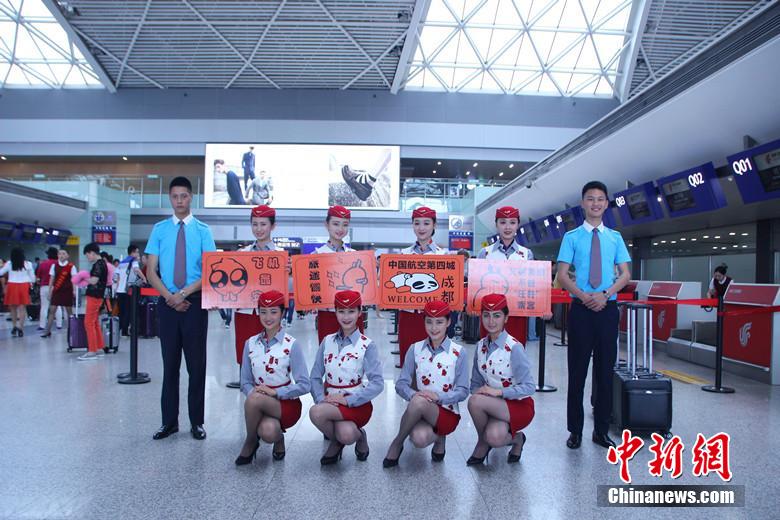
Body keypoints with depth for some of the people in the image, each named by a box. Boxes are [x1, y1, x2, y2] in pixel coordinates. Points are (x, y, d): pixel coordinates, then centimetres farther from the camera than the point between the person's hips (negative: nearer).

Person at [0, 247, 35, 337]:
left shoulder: (9, 264, -2)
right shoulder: (27, 264, -2)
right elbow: (32, 277, 3)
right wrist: (30, 283, 21)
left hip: (12, 286, 1)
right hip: (23, 286, -1)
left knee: (13, 308, 16)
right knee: (22, 308, 1)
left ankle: (14, 326, 17)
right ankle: (20, 327, -6)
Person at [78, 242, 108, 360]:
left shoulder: (98, 264, -15)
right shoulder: (102, 263, 13)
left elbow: (94, 281, -21)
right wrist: (87, 279, 7)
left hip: (94, 296, -10)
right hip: (98, 295, 10)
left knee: (89, 323, -6)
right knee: (95, 323, 14)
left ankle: (92, 351, -4)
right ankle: (99, 348, 20)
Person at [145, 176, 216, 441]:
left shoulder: (203, 230, 1)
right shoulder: (159, 229, 6)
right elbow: (151, 272, 3)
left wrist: (184, 293, -14)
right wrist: (170, 297, -10)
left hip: (195, 303, -1)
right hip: (167, 303, 2)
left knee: (196, 363, 5)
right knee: (170, 363, 9)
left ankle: (196, 421, 15)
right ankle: (169, 421, 19)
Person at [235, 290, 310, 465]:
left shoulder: (291, 345, -11)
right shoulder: (251, 343, 1)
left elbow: (304, 385, -11)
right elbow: (245, 382, 4)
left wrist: (274, 392, -20)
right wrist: (254, 392, -17)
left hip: (286, 403, -2)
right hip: (260, 405, 2)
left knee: (254, 400, -32)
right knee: (268, 432, -31)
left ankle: (250, 442, -3)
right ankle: (277, 434, 8)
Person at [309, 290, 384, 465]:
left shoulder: (366, 345, -7)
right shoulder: (327, 341, 5)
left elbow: (377, 383, -13)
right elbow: (315, 377, 4)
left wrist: (347, 400, -20)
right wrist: (321, 399, -15)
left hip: (355, 403, -3)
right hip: (330, 402, 3)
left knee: (316, 412, -31)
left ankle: (359, 435, -1)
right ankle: (335, 440, 10)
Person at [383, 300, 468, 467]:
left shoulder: (458, 353, -4)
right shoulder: (415, 349, 3)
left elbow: (463, 391, -4)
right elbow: (401, 384, 0)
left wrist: (438, 396, -22)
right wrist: (413, 394, -23)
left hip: (447, 413, -2)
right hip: (418, 411, 2)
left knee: (419, 402, -34)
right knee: (420, 439, -32)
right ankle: (435, 435, 5)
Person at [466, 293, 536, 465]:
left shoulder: (514, 348, -18)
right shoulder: (481, 346, 1)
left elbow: (529, 387, -18)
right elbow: (476, 383, 7)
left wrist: (498, 391, -26)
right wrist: (479, 392, -15)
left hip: (519, 405, -4)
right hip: (495, 405, 4)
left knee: (476, 401, -30)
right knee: (495, 437, -29)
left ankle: (499, 441, 0)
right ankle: (514, 438, 9)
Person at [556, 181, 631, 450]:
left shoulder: (615, 237, 10)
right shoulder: (572, 237, 2)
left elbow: (625, 274, 5)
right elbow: (562, 275, -2)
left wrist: (605, 294, -12)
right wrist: (584, 296, -17)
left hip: (608, 308, 2)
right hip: (581, 309, -2)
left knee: (605, 370, 8)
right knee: (577, 370, 3)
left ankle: (601, 430, 20)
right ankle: (575, 430, 14)